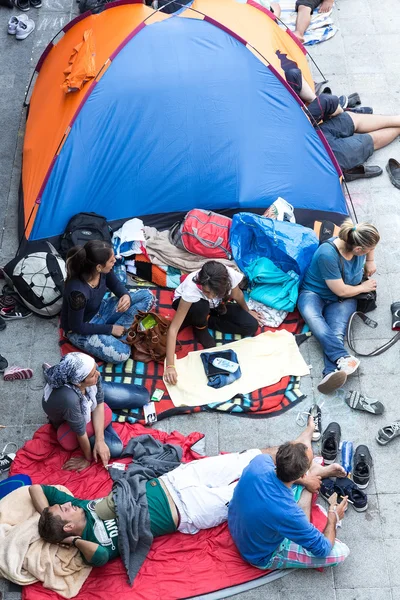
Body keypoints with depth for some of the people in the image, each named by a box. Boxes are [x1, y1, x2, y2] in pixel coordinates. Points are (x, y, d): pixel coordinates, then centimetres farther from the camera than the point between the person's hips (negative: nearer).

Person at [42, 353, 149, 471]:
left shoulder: (89, 369, -34)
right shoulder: (68, 398, -50)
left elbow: (99, 402, -17)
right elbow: (80, 432, -31)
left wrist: (100, 440, -22)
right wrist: (88, 459, -14)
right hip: (68, 423, -4)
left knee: (143, 396, 12)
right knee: (115, 448, -16)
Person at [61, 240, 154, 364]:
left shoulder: (103, 270, -18)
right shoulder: (78, 291, -37)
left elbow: (115, 285, 4)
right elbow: (77, 326, -25)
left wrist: (126, 295, -19)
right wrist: (110, 329, -19)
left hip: (100, 310, 8)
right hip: (80, 330, -8)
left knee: (147, 296, -1)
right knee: (121, 354, -29)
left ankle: (114, 335, -4)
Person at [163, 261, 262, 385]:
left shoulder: (231, 276, -36)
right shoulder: (191, 288, -43)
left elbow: (237, 295, -10)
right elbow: (173, 329, -42)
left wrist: (248, 311, 10)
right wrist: (170, 366, -47)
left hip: (215, 305, 3)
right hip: (189, 303, -3)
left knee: (251, 326, -11)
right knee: (201, 307, -39)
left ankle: (205, 320, 3)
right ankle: (200, 328, -5)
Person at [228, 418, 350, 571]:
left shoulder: (259, 462, -29)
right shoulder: (289, 515, -42)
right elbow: (323, 549, -22)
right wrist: (333, 517, -5)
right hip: (264, 556, -5)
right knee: (341, 552, 0)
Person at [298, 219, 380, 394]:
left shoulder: (358, 242, -10)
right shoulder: (327, 254, -29)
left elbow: (370, 242, 20)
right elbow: (341, 290, -18)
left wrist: (370, 261, 14)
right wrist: (363, 287, -4)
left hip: (342, 300, 4)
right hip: (314, 293, -4)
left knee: (337, 332, -29)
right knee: (311, 316, -40)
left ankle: (332, 373, -54)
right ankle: (344, 359, -54)